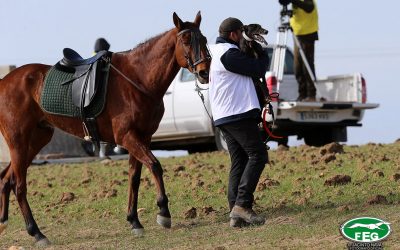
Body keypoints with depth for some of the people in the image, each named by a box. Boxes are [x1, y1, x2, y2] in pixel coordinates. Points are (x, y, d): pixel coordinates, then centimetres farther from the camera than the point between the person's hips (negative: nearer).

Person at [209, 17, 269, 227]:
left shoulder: (219, 53, 22)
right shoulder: (228, 54, -12)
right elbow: (258, 69, -12)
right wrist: (264, 56, 8)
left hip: (224, 117, 10)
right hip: (238, 114, -10)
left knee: (239, 162, 7)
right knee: (258, 155, -11)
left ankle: (236, 214, 0)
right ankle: (242, 204, -19)